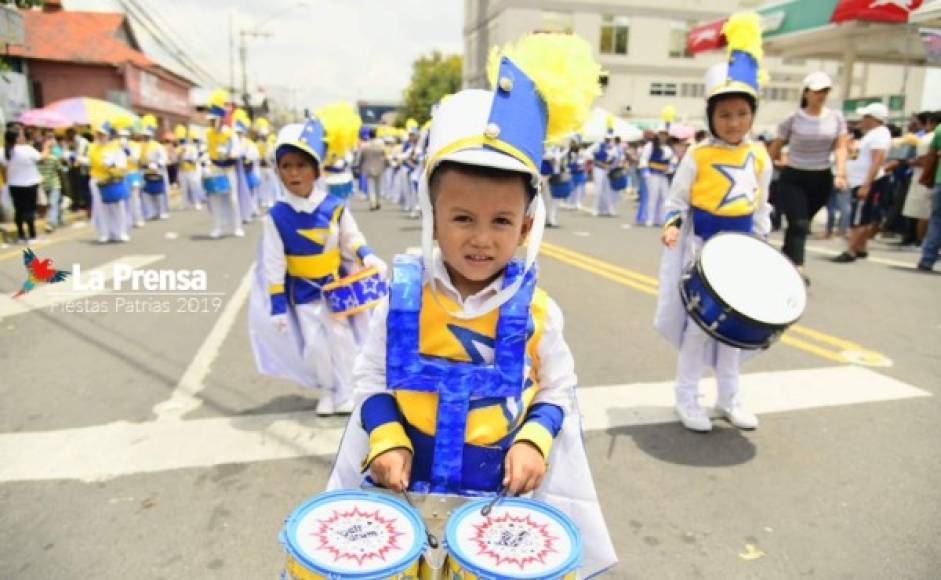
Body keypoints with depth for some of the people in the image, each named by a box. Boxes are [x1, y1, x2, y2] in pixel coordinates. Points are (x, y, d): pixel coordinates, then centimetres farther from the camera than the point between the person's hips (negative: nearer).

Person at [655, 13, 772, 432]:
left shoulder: (760, 157, 4)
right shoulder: (697, 157, -10)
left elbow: (761, 208, 12)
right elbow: (677, 202, -6)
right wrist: (672, 225, -25)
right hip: (703, 249, -5)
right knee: (699, 321, 0)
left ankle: (728, 397, 27)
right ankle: (687, 397, 15)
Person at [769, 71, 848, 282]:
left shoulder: (836, 117, 2)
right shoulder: (794, 118, -6)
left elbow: (840, 147, -2)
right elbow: (776, 147, 2)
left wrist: (840, 173, -17)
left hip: (822, 178, 4)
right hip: (793, 177, -3)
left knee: (803, 223, 13)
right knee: (798, 224, -15)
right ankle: (798, 267, -23)